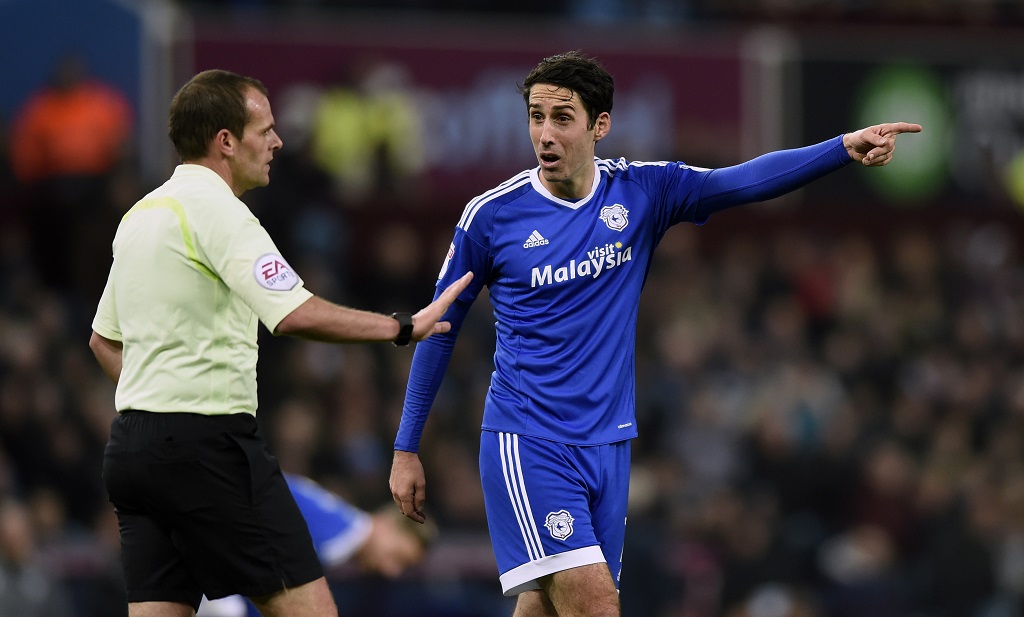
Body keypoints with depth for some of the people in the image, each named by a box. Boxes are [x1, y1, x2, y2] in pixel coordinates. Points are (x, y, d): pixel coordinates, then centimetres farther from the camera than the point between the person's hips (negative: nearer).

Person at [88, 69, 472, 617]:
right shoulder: (215, 211, -12)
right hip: (209, 445, -9)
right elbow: (297, 315, -23)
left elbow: (104, 338, 26)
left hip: (130, 445, 9)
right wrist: (404, 326, -15)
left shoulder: (141, 216, 17)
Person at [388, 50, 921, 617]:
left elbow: (746, 181, -11)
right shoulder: (491, 215, -5)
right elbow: (440, 330, 4)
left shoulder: (643, 192, 1)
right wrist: (406, 449, 7)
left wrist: (845, 148, -26)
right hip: (526, 443, -4)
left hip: (608, 444, 4)